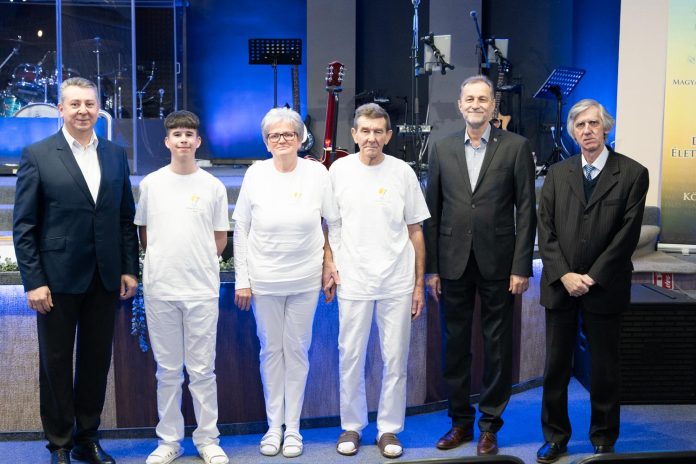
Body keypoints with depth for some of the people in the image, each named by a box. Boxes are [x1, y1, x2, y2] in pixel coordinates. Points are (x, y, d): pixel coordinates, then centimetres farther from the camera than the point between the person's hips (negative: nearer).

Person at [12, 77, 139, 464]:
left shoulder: (116, 154, 7)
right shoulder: (38, 155, -4)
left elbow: (127, 218, 9)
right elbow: (24, 226, -5)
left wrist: (129, 269, 3)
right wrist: (34, 282, -10)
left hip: (106, 279, 3)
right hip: (58, 279, -3)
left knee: (97, 360, 12)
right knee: (56, 363, 9)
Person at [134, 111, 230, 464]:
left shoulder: (213, 187, 2)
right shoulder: (151, 184, 5)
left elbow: (220, 240, 8)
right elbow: (144, 234, 13)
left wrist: (195, 260, 1)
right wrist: (164, 259, 4)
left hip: (202, 289, -1)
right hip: (159, 288, 1)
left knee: (202, 369, 5)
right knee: (168, 369, 10)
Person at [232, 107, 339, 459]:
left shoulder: (317, 173, -4)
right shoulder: (255, 174, -3)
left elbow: (333, 223, 3)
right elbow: (241, 228, 1)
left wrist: (330, 270, 2)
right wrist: (242, 280, -1)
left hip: (305, 279, 0)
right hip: (264, 280, 1)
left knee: (297, 351, 8)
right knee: (270, 350, 10)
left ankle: (292, 427, 20)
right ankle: (273, 426, 24)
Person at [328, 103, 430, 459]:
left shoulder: (403, 172, 1)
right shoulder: (339, 170, 1)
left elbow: (415, 231, 5)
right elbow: (330, 225, 8)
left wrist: (419, 283, 4)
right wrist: (330, 265, -1)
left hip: (397, 282, 0)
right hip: (353, 281, 0)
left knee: (395, 358, 6)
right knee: (351, 356, 7)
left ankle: (389, 429, 20)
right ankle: (351, 426, 24)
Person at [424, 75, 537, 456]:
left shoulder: (516, 147, -1)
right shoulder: (442, 149, 6)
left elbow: (525, 210, -3)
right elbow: (432, 213, 6)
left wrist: (521, 267, -8)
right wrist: (430, 268, 4)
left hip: (497, 263, -2)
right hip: (453, 263, 2)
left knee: (497, 346, 7)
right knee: (455, 345, 10)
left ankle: (490, 424, 21)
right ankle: (460, 421, 25)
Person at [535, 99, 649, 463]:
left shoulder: (632, 174, -2)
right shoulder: (557, 174, 7)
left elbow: (627, 235, -8)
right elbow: (545, 231, 2)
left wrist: (592, 277, -12)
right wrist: (564, 275, -9)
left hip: (604, 287, -2)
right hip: (559, 285, 3)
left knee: (605, 366, 9)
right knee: (556, 365, 9)